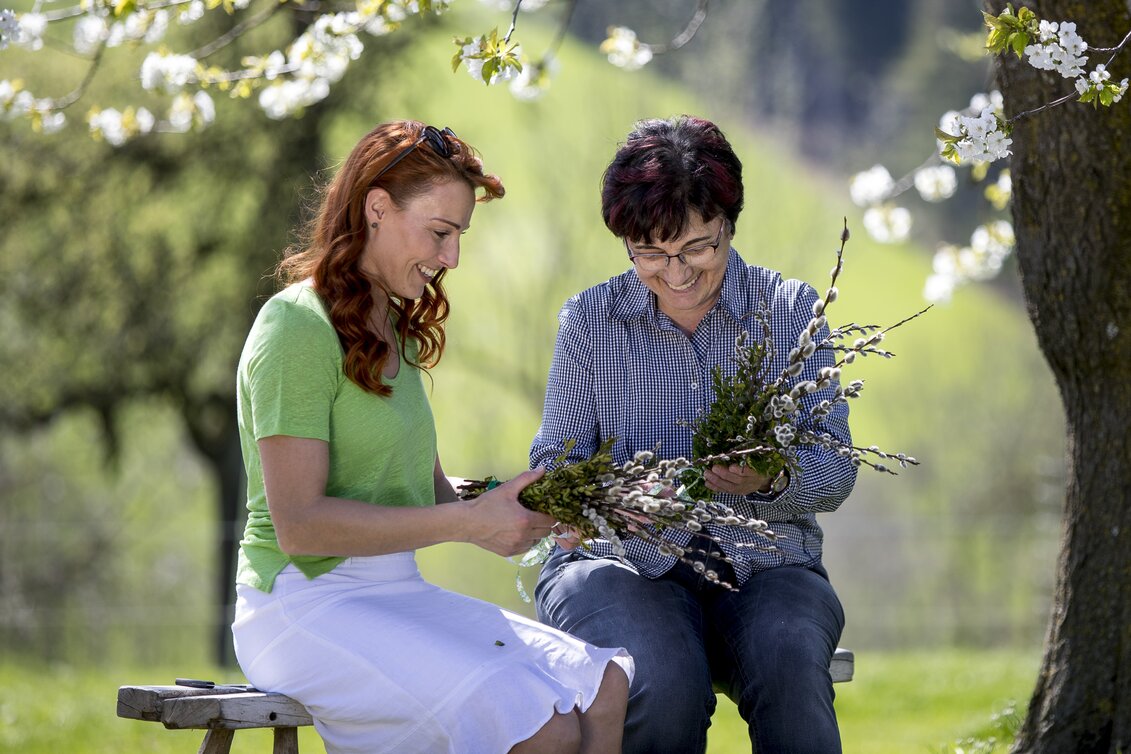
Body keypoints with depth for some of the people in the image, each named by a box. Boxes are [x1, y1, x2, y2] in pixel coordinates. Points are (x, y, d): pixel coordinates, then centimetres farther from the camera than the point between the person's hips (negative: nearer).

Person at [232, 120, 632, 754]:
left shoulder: (397, 327, 20)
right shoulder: (299, 327, -9)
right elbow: (298, 523, -17)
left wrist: (502, 507, -3)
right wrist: (466, 523, -18)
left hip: (399, 595, 9)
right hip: (305, 603, -9)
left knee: (606, 687, -14)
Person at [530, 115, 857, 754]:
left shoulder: (793, 310, 7)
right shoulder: (591, 319, 9)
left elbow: (835, 470, 2)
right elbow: (555, 458, 9)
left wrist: (769, 480, -21)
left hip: (764, 563, 0)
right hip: (623, 561, 0)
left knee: (789, 666, -35)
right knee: (664, 686, -34)